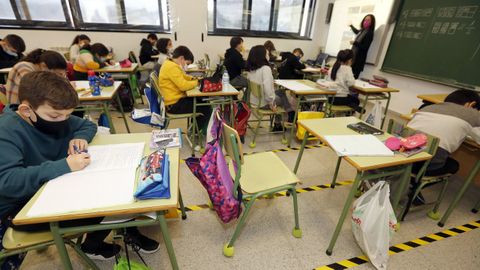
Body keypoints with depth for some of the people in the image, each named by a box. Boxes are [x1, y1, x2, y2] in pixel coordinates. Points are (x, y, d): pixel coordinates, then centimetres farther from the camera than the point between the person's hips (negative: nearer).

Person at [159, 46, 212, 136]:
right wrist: (196, 82, -11)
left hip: (175, 99, 11)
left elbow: (183, 77, 23)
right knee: (207, 109, -8)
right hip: (174, 104, -11)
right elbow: (183, 86, -28)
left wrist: (194, 79, 7)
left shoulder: (169, 64, 12)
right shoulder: (172, 67, -21)